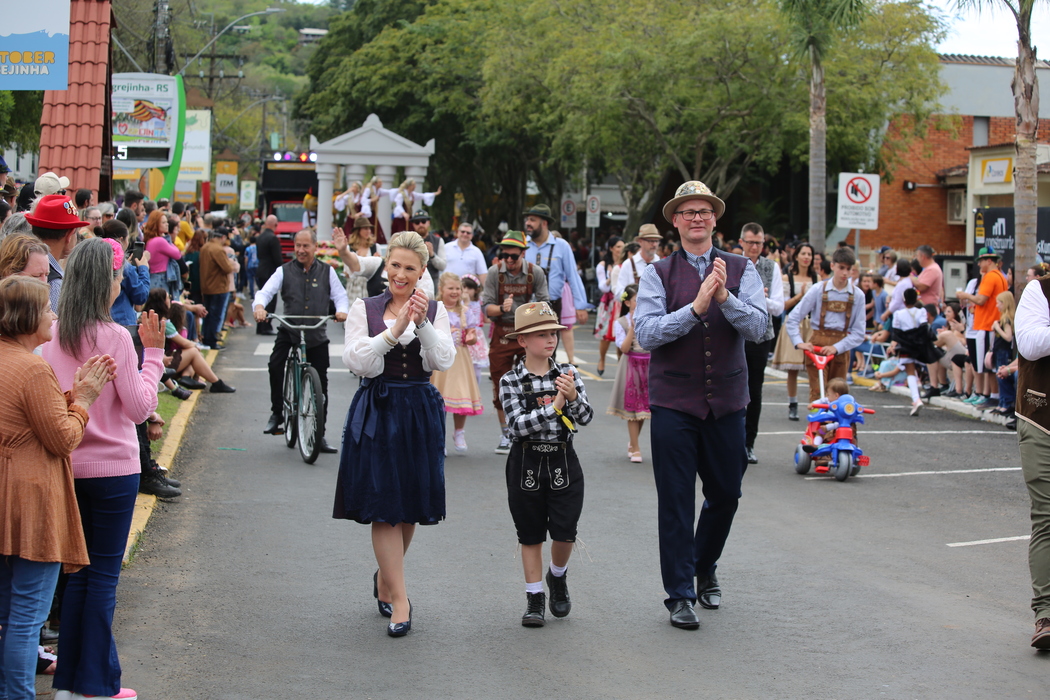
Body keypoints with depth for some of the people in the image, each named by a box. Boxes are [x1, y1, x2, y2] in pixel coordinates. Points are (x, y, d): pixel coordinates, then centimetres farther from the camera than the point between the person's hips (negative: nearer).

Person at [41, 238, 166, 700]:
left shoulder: (52, 335, 0)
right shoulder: (114, 336, -16)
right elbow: (139, 408, -13)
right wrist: (153, 354, -7)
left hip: (68, 466, 5)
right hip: (113, 466, -5)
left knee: (80, 571, 15)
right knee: (104, 575, 3)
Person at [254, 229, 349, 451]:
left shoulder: (327, 272, 5)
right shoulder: (284, 271, 3)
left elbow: (340, 295, 3)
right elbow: (266, 291, -7)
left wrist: (342, 310, -20)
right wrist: (259, 306, -30)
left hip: (317, 335, 1)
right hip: (289, 329, -1)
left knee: (320, 385, 3)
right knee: (275, 364, -27)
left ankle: (319, 435, 13)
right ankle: (276, 413, -7)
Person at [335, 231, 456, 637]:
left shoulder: (435, 311, 7)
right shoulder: (364, 309, 3)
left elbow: (444, 361, -7)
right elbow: (356, 362, -9)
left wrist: (423, 324, -21)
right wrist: (394, 330, -19)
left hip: (420, 414, 2)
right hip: (376, 413, -2)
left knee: (411, 507, 9)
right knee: (383, 506, -8)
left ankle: (384, 580, 33)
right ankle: (399, 600, -5)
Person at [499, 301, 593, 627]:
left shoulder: (568, 374, 0)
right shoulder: (511, 381, -7)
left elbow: (586, 417, -8)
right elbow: (517, 425, -18)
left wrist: (573, 397, -27)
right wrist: (553, 407, -26)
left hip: (563, 462, 1)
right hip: (526, 463, -1)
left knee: (565, 531, -1)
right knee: (530, 534, 8)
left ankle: (558, 576, 29)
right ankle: (534, 596, 20)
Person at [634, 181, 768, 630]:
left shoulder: (741, 269, 4)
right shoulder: (658, 274, 0)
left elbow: (759, 327, -7)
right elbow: (645, 332, -12)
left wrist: (725, 298, -23)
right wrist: (695, 308, -22)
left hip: (726, 400, 2)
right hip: (673, 402, -2)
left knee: (725, 494, 12)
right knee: (676, 501, -1)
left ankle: (705, 569, 36)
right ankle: (680, 595, 8)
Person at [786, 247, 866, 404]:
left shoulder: (857, 295, 1)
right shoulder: (818, 290, -2)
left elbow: (858, 332, -1)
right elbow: (793, 318, -2)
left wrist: (836, 347, -13)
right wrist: (799, 342, -16)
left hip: (841, 348, 2)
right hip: (817, 344, -2)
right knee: (818, 392, -7)